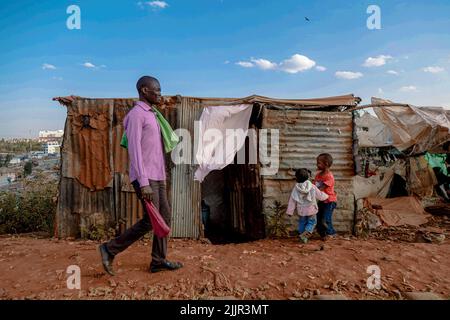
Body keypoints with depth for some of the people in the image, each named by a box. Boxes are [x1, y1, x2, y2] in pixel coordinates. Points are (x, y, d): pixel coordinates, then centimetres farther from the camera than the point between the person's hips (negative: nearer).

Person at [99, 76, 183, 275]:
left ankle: (158, 261, 15)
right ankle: (110, 249, 10)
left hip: (157, 176, 9)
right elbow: (134, 149, -18)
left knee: (165, 216, 7)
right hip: (145, 178, -9)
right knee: (150, 221, -6)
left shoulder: (150, 115, 19)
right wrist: (143, 182, -24)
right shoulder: (136, 114, -10)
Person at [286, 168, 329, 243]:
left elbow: (292, 201, -4)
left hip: (301, 211, 2)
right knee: (311, 222, 11)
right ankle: (305, 234, -6)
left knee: (302, 222, 18)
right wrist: (326, 196, 22)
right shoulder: (312, 187, -12)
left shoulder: (296, 188, -8)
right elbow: (320, 196, -1)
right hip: (311, 209, -2)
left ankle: (303, 235, 22)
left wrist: (290, 211, 3)